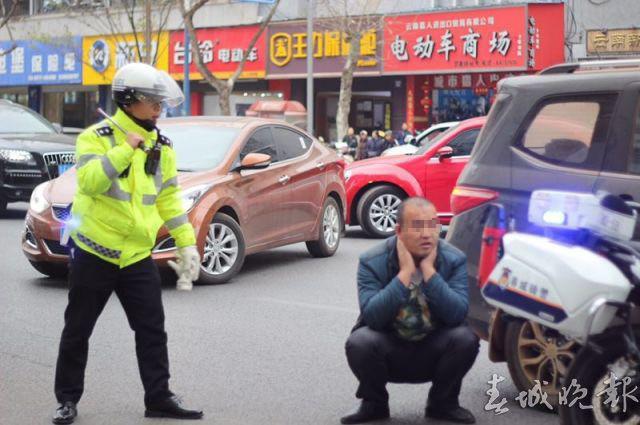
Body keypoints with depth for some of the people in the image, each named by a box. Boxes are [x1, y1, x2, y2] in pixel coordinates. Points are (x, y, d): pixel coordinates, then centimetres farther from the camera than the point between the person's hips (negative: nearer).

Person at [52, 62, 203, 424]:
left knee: (152, 330, 3)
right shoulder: (96, 137, -9)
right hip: (94, 252, -4)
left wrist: (187, 243, 6)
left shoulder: (162, 147, 7)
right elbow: (89, 181, -26)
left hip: (138, 256, 4)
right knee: (77, 331, 6)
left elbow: (169, 198, 11)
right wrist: (125, 149, -24)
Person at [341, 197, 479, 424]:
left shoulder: (454, 260, -12)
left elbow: (457, 315, -24)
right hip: (388, 349, -1)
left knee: (466, 338, -28)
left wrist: (428, 271, -28)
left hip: (434, 351, 1)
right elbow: (372, 316, -27)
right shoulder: (372, 262, -15)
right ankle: (374, 404, 0)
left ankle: (443, 404, 1)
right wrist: (405, 274, -30)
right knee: (359, 342, -32)